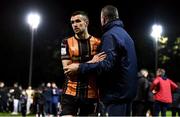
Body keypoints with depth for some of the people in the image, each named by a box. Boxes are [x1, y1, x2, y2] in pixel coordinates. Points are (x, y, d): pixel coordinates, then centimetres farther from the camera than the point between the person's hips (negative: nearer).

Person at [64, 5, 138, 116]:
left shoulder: (110, 35, -12)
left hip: (116, 93, -10)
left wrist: (79, 68, -21)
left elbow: (107, 64, -24)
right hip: (127, 90, 10)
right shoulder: (125, 34, 20)